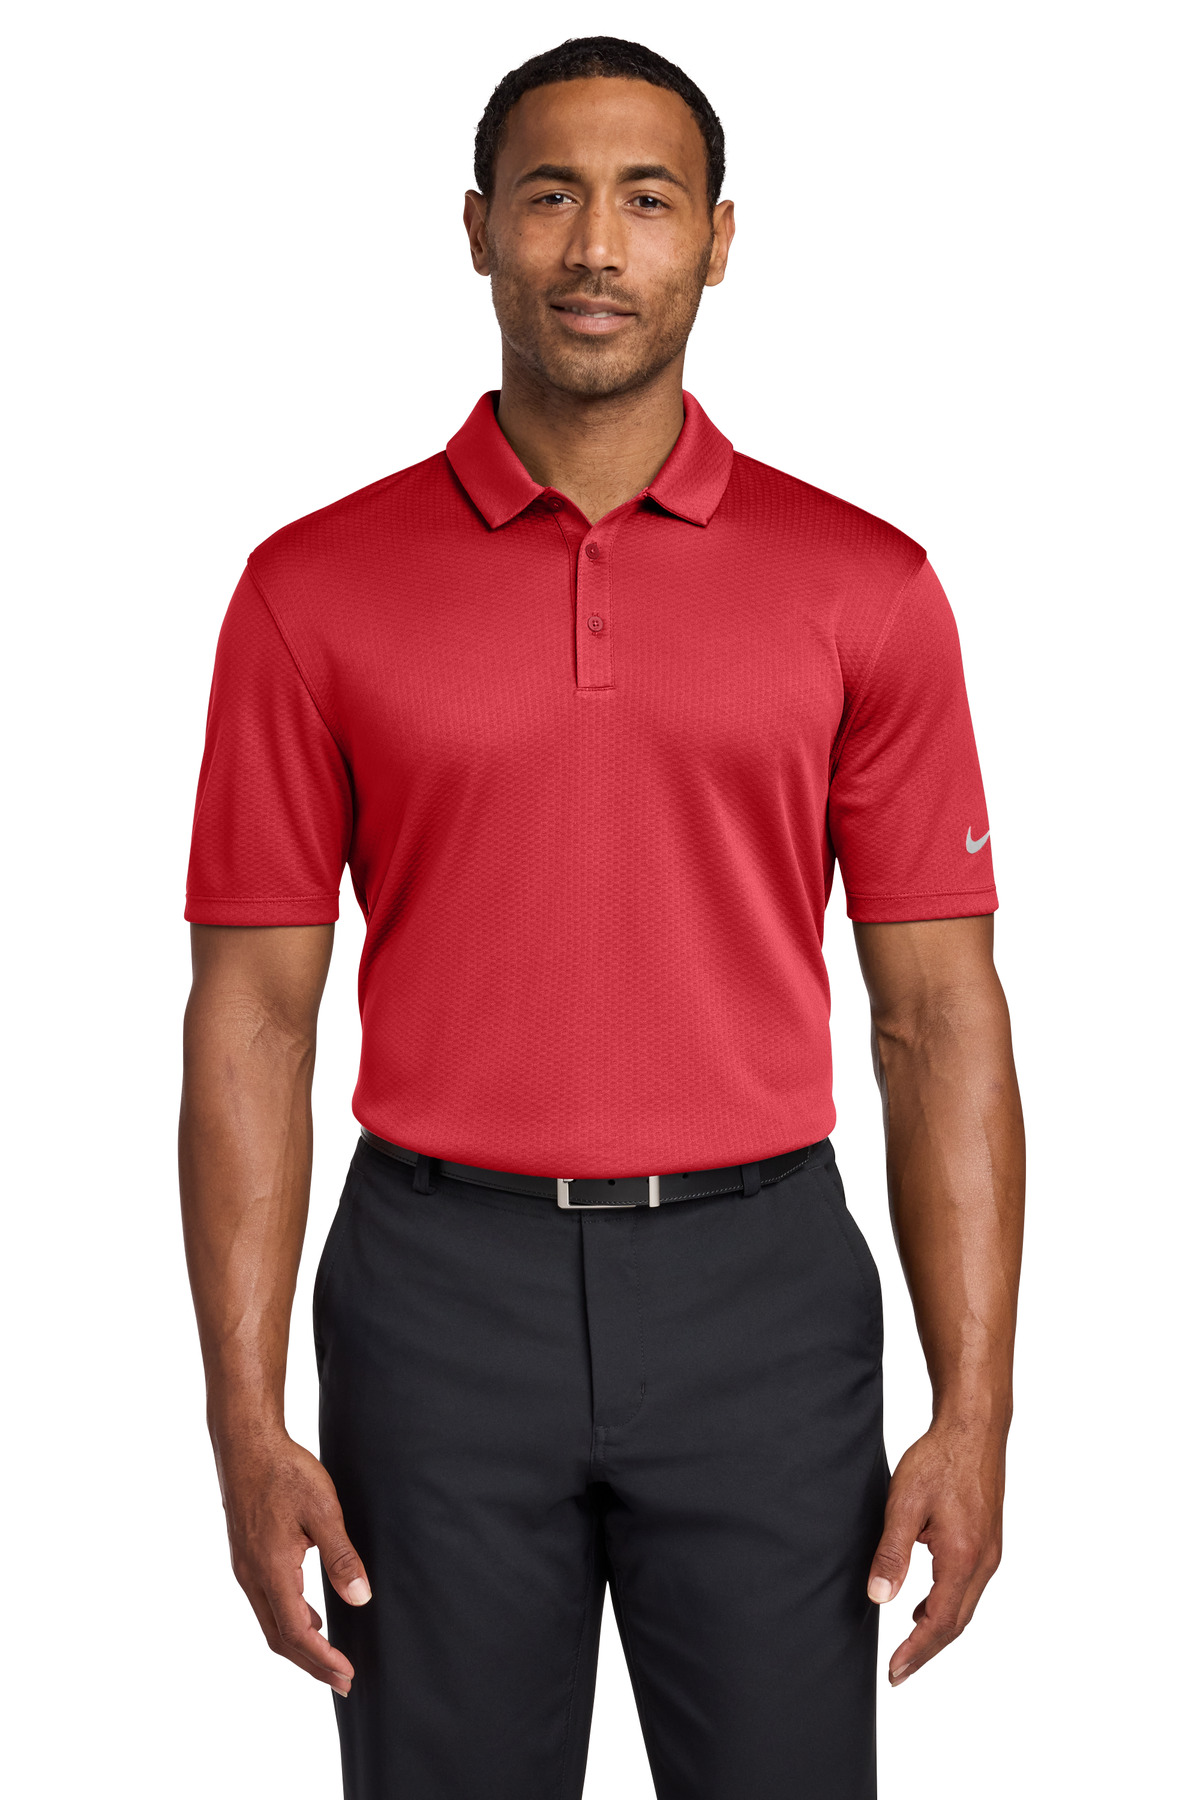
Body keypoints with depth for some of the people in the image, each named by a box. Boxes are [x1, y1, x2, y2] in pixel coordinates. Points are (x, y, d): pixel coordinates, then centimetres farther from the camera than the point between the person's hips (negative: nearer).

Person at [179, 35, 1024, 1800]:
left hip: (761, 1285, 0)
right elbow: (253, 1008, 0)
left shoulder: (865, 586, 1)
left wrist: (975, 1410, -6)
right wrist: (247, 1420, -6)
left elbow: (939, 1010, 0)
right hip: (443, 1295, 0)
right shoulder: (318, 587, 0)